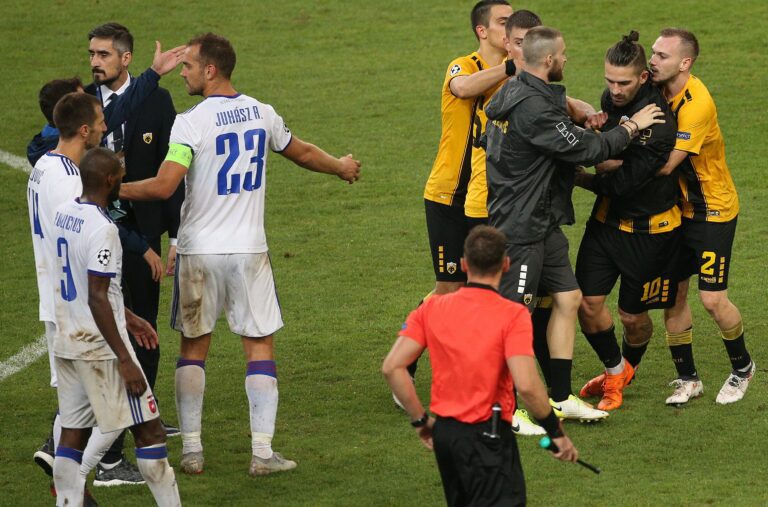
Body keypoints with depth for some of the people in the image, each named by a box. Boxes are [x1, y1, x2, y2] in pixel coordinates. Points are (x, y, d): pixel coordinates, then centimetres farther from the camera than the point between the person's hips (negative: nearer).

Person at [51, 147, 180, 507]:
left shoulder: (63, 214, 7)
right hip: (100, 346, -8)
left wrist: (128, 318, 27)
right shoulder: (101, 229, -20)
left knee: (73, 433, 9)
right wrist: (125, 361, -20)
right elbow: (97, 298, -23)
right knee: (148, 429, 1)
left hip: (66, 342, 8)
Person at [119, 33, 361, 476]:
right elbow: (304, 153, 21)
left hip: (199, 252, -2)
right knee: (260, 346, 7)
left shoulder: (191, 123, -12)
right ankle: (263, 451, 1)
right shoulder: (262, 114, 4)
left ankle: (191, 449, 10)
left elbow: (164, 187, -21)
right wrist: (342, 168, 40)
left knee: (193, 347, 10)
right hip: (249, 250, 3)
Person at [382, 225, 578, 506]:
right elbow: (526, 386, -21)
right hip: (487, 436, -6)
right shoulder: (513, 315, -12)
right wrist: (556, 432, -7)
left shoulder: (432, 308, 3)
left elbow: (392, 367, -2)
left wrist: (421, 420, 9)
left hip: (444, 431, 6)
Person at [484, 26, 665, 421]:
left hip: (542, 222, 11)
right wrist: (632, 126, -6)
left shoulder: (514, 91, 10)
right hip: (521, 227, -11)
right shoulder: (533, 108, -23)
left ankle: (561, 397, 18)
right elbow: (588, 150, -19)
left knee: (568, 298, 13)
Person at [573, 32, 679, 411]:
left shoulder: (657, 123, -27)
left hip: (648, 229, -6)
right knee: (588, 303, -1)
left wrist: (579, 178, -13)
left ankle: (627, 369, 40)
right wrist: (595, 130, -4)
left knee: (633, 315, 9)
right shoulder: (611, 100, -3)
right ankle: (614, 371, 23)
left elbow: (623, 182, -26)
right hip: (607, 219, 6)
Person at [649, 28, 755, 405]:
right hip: (678, 209, 7)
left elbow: (665, 164, -30)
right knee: (673, 295, 6)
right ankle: (687, 378, 18)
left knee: (713, 300, -5)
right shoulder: (661, 93, -3)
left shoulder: (697, 104, -27)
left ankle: (742, 368, 19)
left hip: (713, 211, -7)